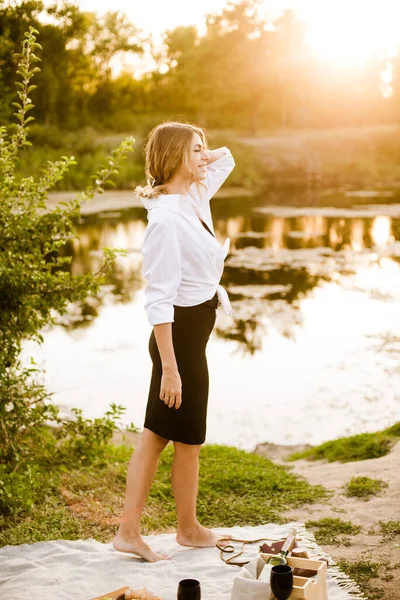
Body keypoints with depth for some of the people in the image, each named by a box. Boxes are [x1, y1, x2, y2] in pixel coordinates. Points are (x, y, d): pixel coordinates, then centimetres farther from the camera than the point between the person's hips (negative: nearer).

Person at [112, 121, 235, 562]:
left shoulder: (195, 198, 5)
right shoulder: (165, 219, -21)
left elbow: (225, 159, 24)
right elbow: (158, 300, -23)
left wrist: (201, 158, 3)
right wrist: (170, 367, -24)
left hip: (193, 333, 9)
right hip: (181, 336, -9)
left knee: (157, 433, 13)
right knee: (189, 440, 9)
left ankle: (128, 530, 21)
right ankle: (188, 529, 29)